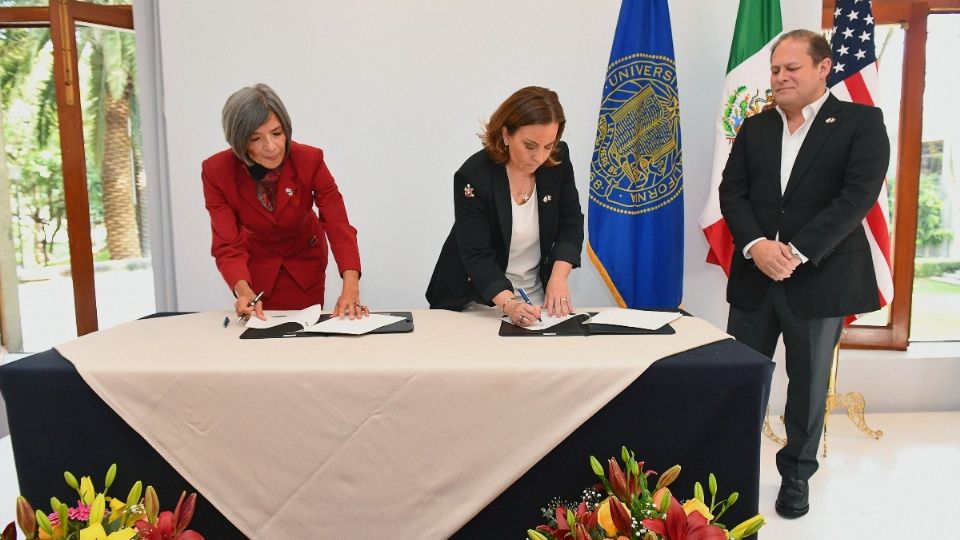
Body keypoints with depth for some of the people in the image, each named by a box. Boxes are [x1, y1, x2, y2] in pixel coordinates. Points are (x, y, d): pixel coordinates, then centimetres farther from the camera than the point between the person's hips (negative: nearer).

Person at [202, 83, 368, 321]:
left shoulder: (310, 160, -27)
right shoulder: (216, 171, -26)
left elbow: (339, 227, -30)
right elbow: (227, 245, -27)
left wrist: (350, 288, -45)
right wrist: (244, 292, -46)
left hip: (304, 260, 1)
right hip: (256, 264, 0)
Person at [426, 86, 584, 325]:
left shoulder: (558, 159, -8)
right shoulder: (473, 177, -21)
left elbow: (570, 222, 0)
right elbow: (477, 256, -22)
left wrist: (558, 277, -14)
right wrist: (508, 304, -36)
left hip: (536, 294, 3)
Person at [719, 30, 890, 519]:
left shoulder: (861, 122, -1)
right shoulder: (754, 128, 11)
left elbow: (858, 196, -12)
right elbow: (732, 192, 3)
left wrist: (797, 252, -20)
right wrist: (756, 246, -15)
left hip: (819, 278, -3)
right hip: (754, 276, 3)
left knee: (808, 384, 11)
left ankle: (797, 474, 29)